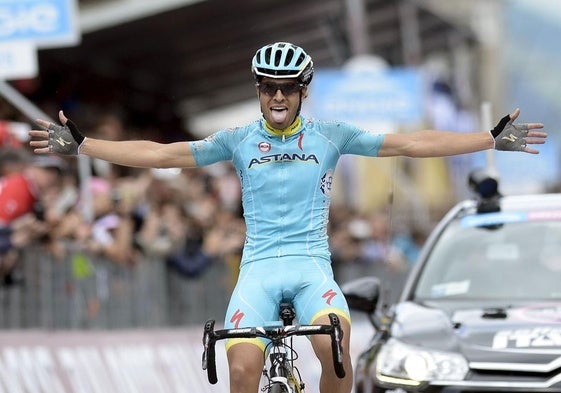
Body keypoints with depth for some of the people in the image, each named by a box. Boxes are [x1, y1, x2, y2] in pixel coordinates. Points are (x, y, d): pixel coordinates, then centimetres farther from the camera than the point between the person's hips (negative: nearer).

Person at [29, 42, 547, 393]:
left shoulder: (330, 136, 5)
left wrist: (493, 139, -3)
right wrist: (80, 145, -2)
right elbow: (160, 154, 5)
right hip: (259, 267, 1)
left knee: (333, 344, -31)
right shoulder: (239, 140, 7)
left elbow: (411, 144, 2)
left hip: (311, 263, -1)